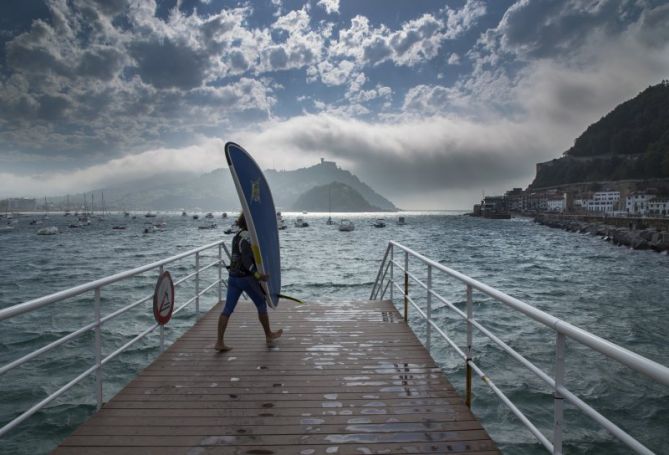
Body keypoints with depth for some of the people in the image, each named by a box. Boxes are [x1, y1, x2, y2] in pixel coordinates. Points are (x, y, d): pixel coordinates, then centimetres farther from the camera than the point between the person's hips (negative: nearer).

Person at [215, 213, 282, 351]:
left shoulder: (237, 236, 13)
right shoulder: (247, 236, -16)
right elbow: (246, 259, -28)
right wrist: (256, 274, -35)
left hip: (233, 277, 8)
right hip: (246, 278, -8)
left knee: (227, 309, 5)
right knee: (261, 305, 11)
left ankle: (219, 342, 2)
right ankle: (268, 336, 25)